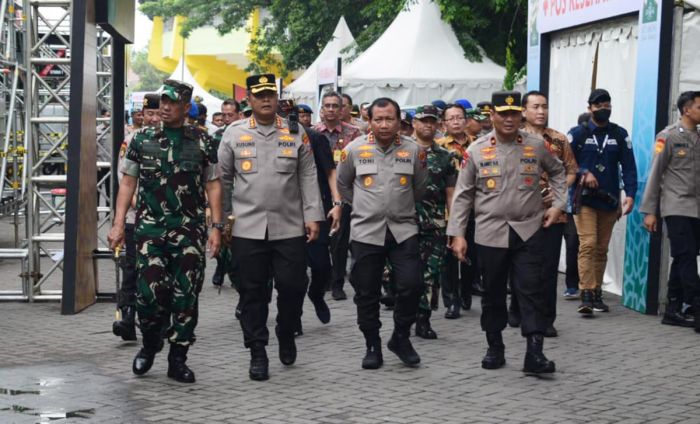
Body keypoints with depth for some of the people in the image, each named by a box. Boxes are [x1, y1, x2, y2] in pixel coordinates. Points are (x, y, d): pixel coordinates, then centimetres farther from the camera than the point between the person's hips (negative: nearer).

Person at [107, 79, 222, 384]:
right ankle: (149, 344, 17)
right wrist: (118, 224, 1)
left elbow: (213, 185, 7)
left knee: (186, 295, -1)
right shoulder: (142, 140, 8)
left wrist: (216, 227, -1)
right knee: (150, 290, -11)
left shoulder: (201, 142, 6)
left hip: (190, 229, 0)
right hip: (150, 227, 0)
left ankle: (177, 359, 9)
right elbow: (128, 182, 9)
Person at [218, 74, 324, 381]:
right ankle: (257, 353, 11)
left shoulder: (296, 134, 7)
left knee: (293, 286, 0)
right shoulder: (234, 134, 6)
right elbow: (223, 179, 9)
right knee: (252, 292, 2)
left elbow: (308, 178, 7)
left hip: (289, 227, 0)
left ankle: (286, 335, 27)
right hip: (247, 228, 0)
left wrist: (312, 216, 0)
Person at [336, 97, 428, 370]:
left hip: (403, 230, 0)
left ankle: (401, 337, 11)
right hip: (366, 231, 0)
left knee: (411, 285, -9)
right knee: (367, 293, 3)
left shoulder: (413, 150, 0)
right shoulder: (354, 149, -2)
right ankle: (372, 346, 17)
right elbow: (342, 185, 13)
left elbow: (419, 186, 15)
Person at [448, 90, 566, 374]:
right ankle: (495, 348, 23)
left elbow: (557, 172, 21)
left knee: (531, 291, -6)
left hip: (529, 232, 0)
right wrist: (457, 234, -3)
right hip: (490, 234, 0)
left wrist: (558, 204, 8)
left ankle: (534, 353, -8)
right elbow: (462, 195, 2)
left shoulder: (537, 146, 2)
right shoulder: (476, 151, -1)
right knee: (493, 294, 9)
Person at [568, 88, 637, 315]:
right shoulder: (577, 134, 2)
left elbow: (628, 166, 3)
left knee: (602, 249, 9)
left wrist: (630, 194, -7)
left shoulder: (620, 134, 7)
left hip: (610, 200, 3)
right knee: (588, 245, -14)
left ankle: (597, 293, 17)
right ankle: (587, 295, -17)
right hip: (584, 200, -3)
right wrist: (583, 173, -16)